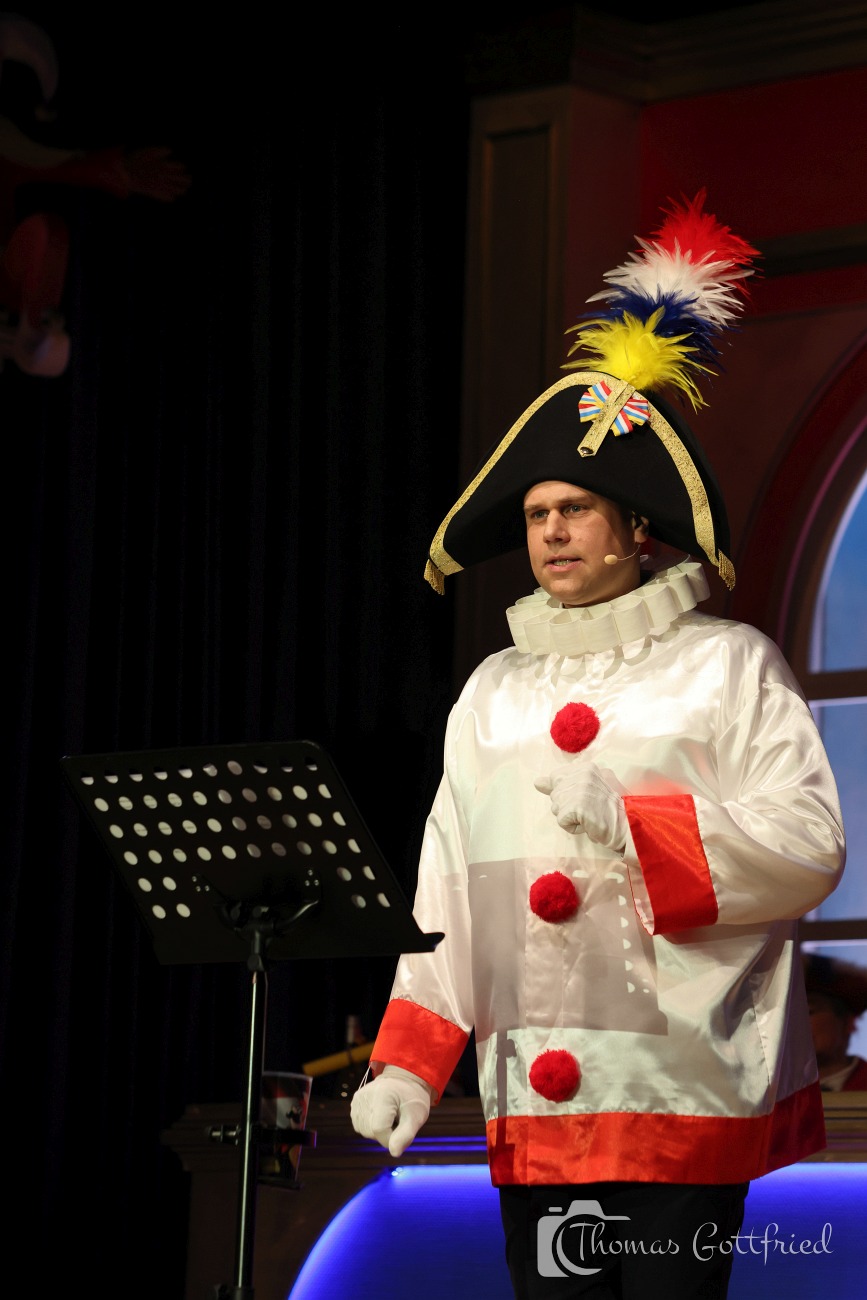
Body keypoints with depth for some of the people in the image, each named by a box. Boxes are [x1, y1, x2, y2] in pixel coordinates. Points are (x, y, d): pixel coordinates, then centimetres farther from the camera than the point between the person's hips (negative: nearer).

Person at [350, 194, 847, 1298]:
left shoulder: (728, 667, 4)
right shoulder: (493, 694, 18)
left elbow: (809, 846, -6)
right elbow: (447, 894, 14)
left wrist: (632, 822, -13)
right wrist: (408, 1065, 4)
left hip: (682, 1090, -4)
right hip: (533, 1105, 4)